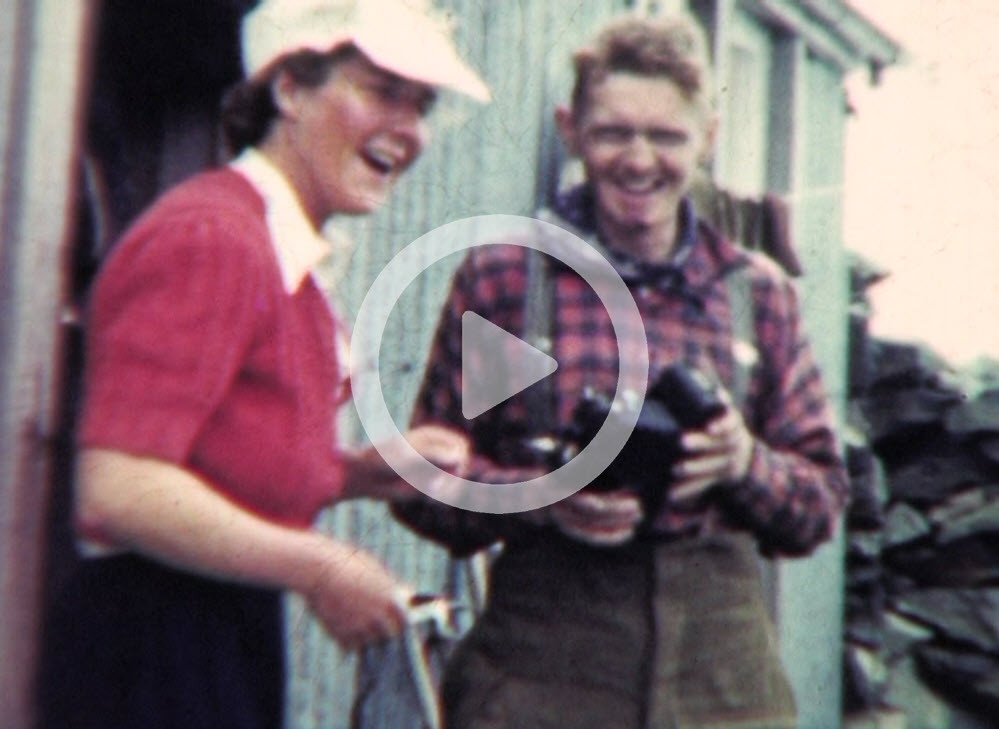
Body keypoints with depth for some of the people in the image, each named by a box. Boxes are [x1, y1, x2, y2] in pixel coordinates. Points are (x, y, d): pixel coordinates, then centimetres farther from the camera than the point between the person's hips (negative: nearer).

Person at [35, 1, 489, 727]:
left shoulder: (286, 255, 11)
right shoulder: (210, 239, -17)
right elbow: (117, 490, -26)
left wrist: (366, 469, 3)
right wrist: (321, 570, -18)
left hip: (236, 636, 9)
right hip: (156, 656, -9)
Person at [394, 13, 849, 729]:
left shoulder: (760, 293, 9)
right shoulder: (499, 276, 2)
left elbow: (821, 506, 11)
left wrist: (746, 463, -9)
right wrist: (544, 496, -14)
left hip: (722, 669, 2)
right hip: (542, 656, -2)